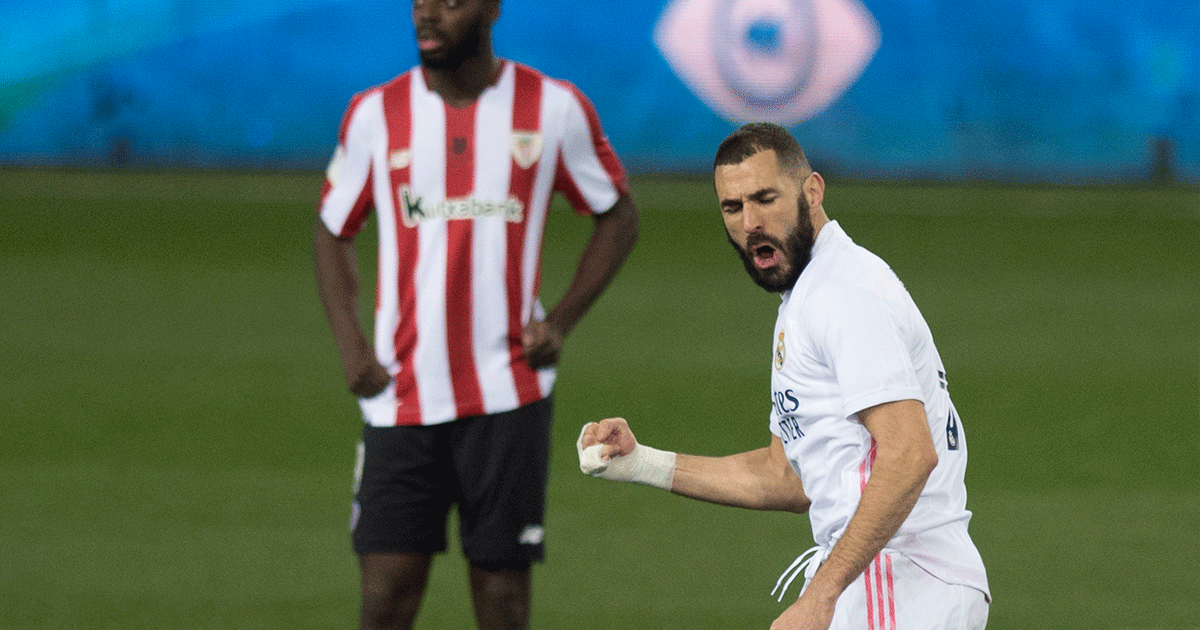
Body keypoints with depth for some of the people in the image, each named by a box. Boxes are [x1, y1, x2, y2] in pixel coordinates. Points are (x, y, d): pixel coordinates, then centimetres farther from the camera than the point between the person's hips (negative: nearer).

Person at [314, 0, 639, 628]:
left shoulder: (556, 108, 0)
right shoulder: (375, 114, 4)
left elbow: (618, 216, 12)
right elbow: (332, 230, 16)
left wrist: (559, 320, -1)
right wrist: (349, 344, 2)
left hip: (509, 393, -1)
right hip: (402, 399, 1)